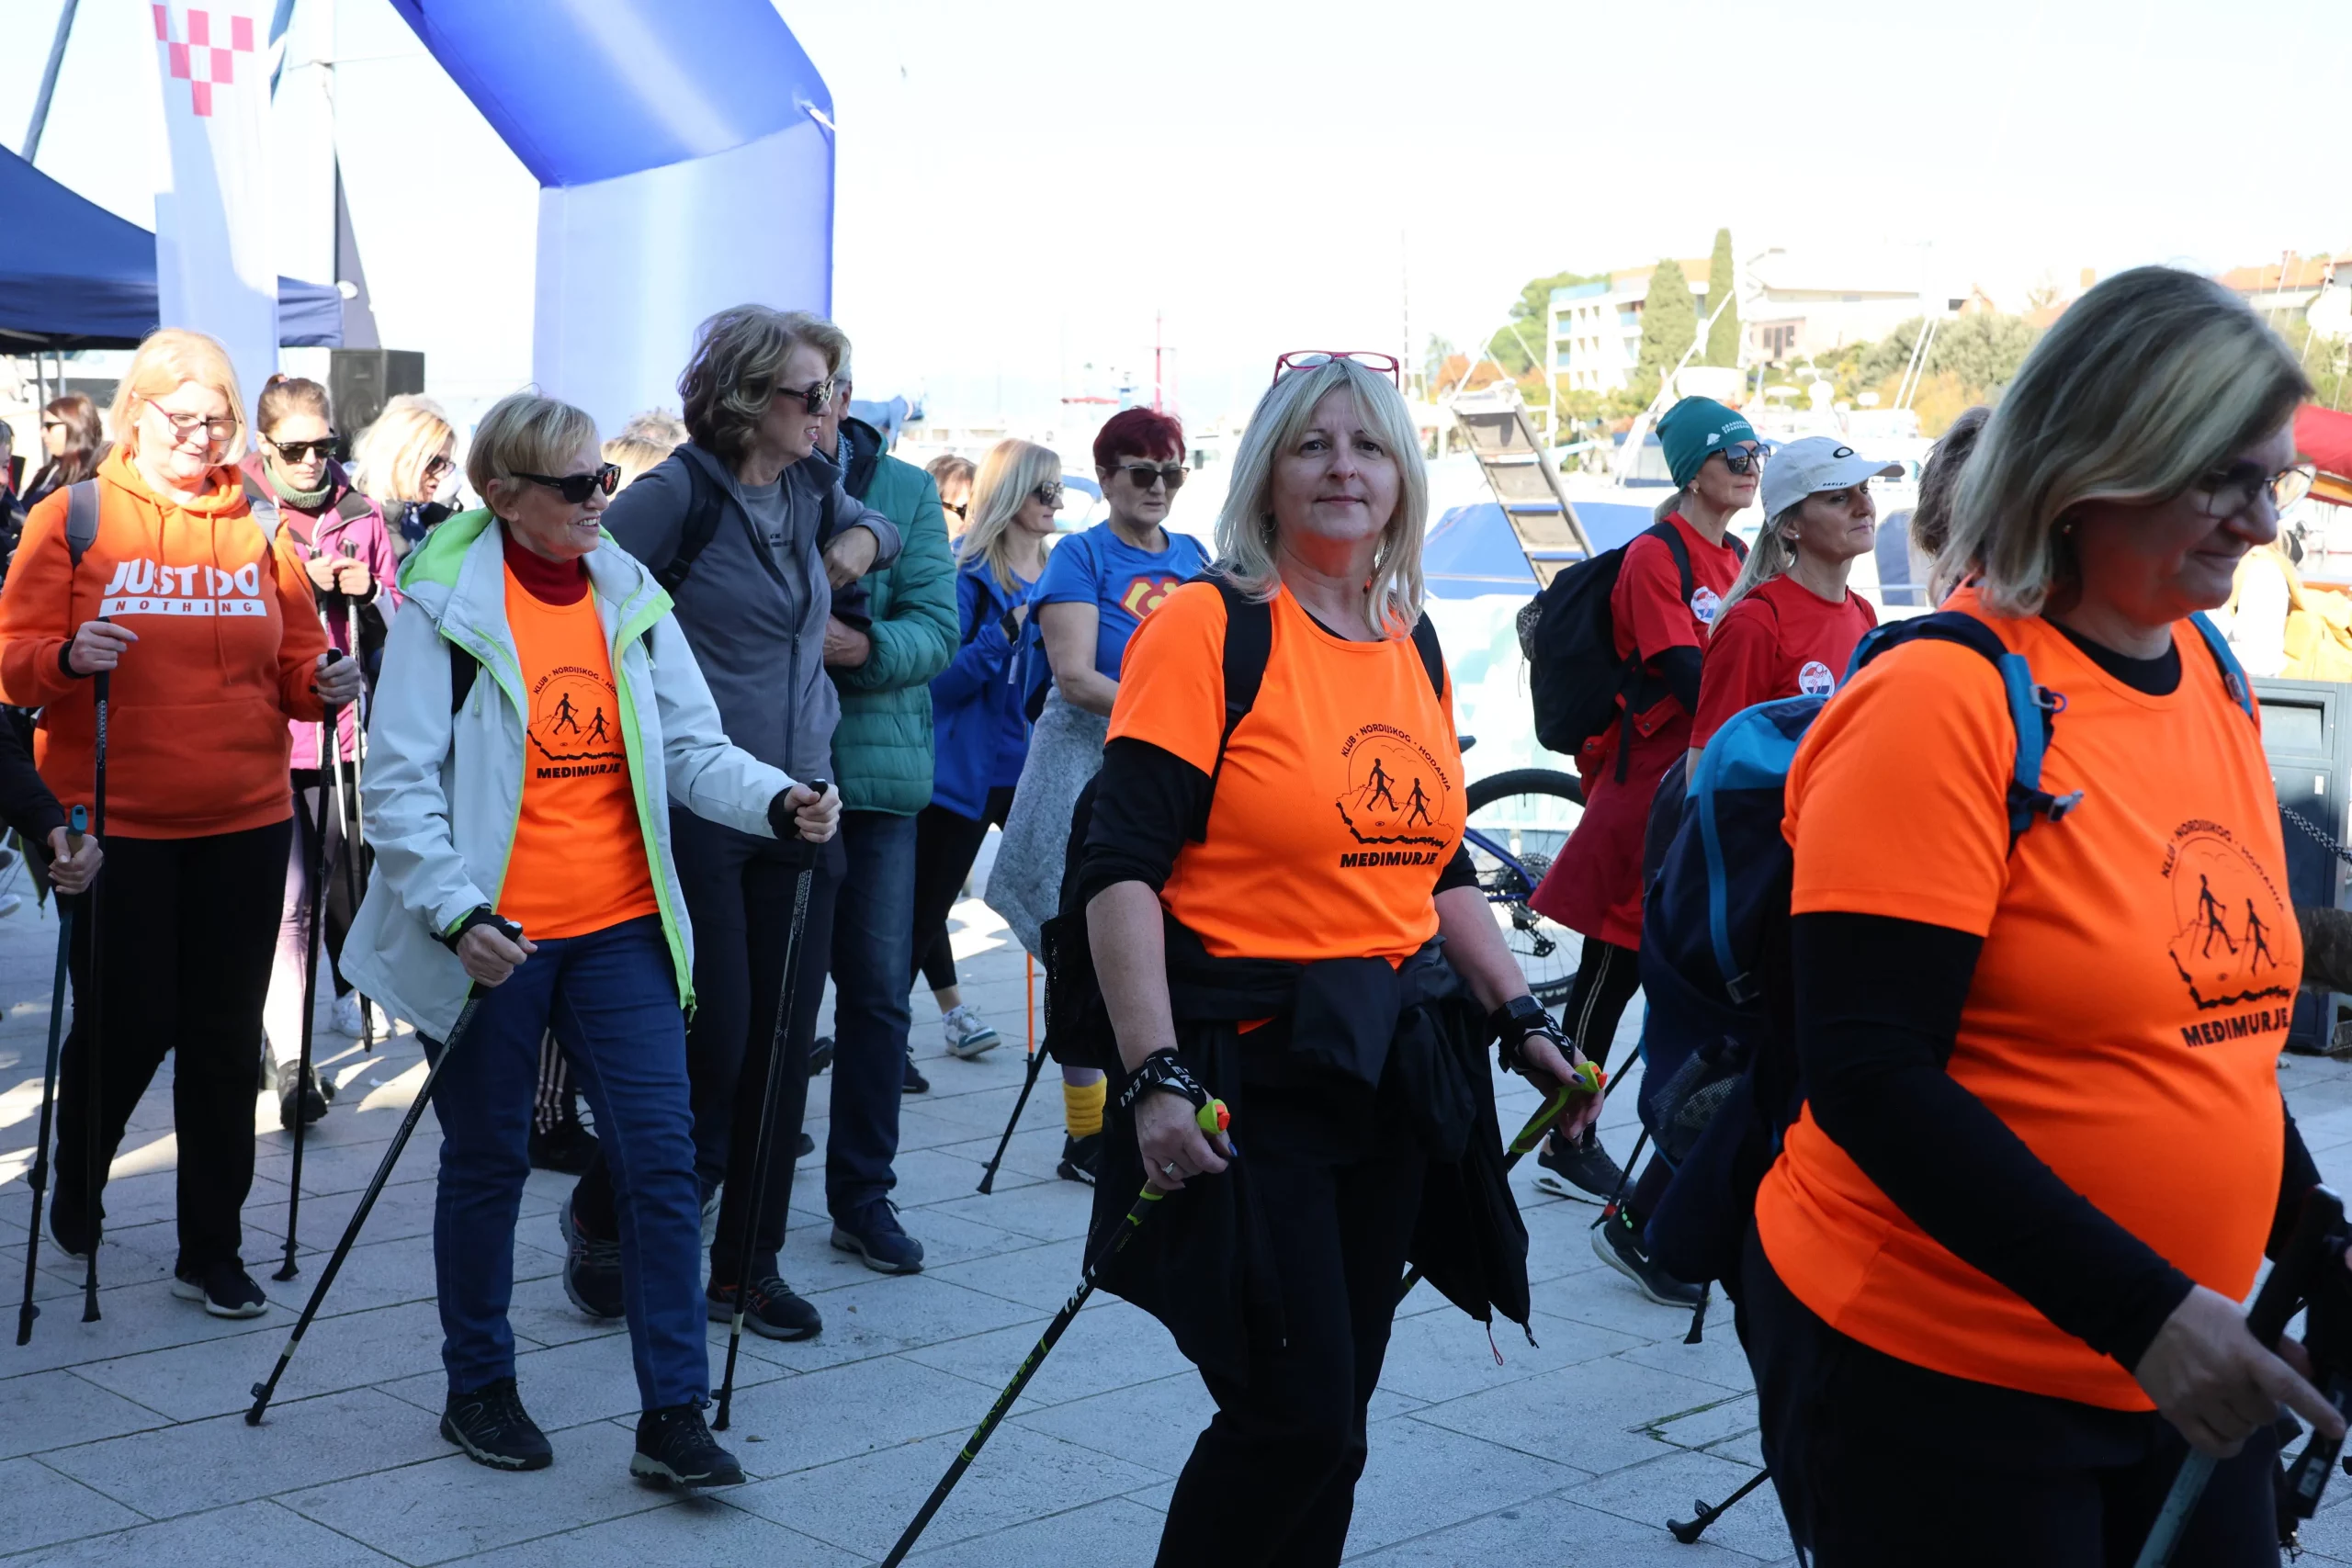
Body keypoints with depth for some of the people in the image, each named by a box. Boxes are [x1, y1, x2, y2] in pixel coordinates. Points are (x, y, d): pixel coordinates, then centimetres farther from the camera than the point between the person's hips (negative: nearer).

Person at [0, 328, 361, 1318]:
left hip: (243, 825, 3)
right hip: (113, 823, -2)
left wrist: (323, 684, -9)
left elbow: (292, 664, 13)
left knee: (225, 1040, 5)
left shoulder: (259, 527, 7)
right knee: (124, 1024, 3)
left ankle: (212, 1252, 17)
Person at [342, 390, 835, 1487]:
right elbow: (401, 781, -10)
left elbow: (693, 747, 2)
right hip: (496, 938, -3)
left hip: (621, 925, 4)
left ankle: (673, 1415, 4)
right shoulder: (446, 604, -7)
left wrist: (778, 801, -17)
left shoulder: (630, 596, 6)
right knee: (488, 1161, 10)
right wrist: (457, 911, -21)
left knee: (661, 1157, -3)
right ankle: (478, 1390, 29)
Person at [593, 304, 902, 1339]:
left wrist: (863, 540, 9)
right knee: (711, 1043, -4)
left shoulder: (812, 490, 11)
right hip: (699, 812, -6)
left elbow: (886, 527, 31)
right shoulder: (677, 495, -10)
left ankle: (746, 1266, 18)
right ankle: (600, 1220, 20)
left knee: (782, 1048, 7)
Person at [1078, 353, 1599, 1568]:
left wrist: (1522, 1019, 12)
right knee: (1294, 1420, -7)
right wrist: (1156, 1078, -22)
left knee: (1331, 1418, 12)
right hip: (1251, 1066, -6)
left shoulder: (1415, 647, 12)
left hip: (1395, 1061, 7)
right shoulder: (1207, 626, -9)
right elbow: (1121, 869, -15)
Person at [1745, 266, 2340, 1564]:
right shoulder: (1942, 704, -17)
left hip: (2179, 1370, 7)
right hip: (1931, 1378, -7)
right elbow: (1868, 1077, -22)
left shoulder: (2218, 688, 6)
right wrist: (2142, 1310, -25)